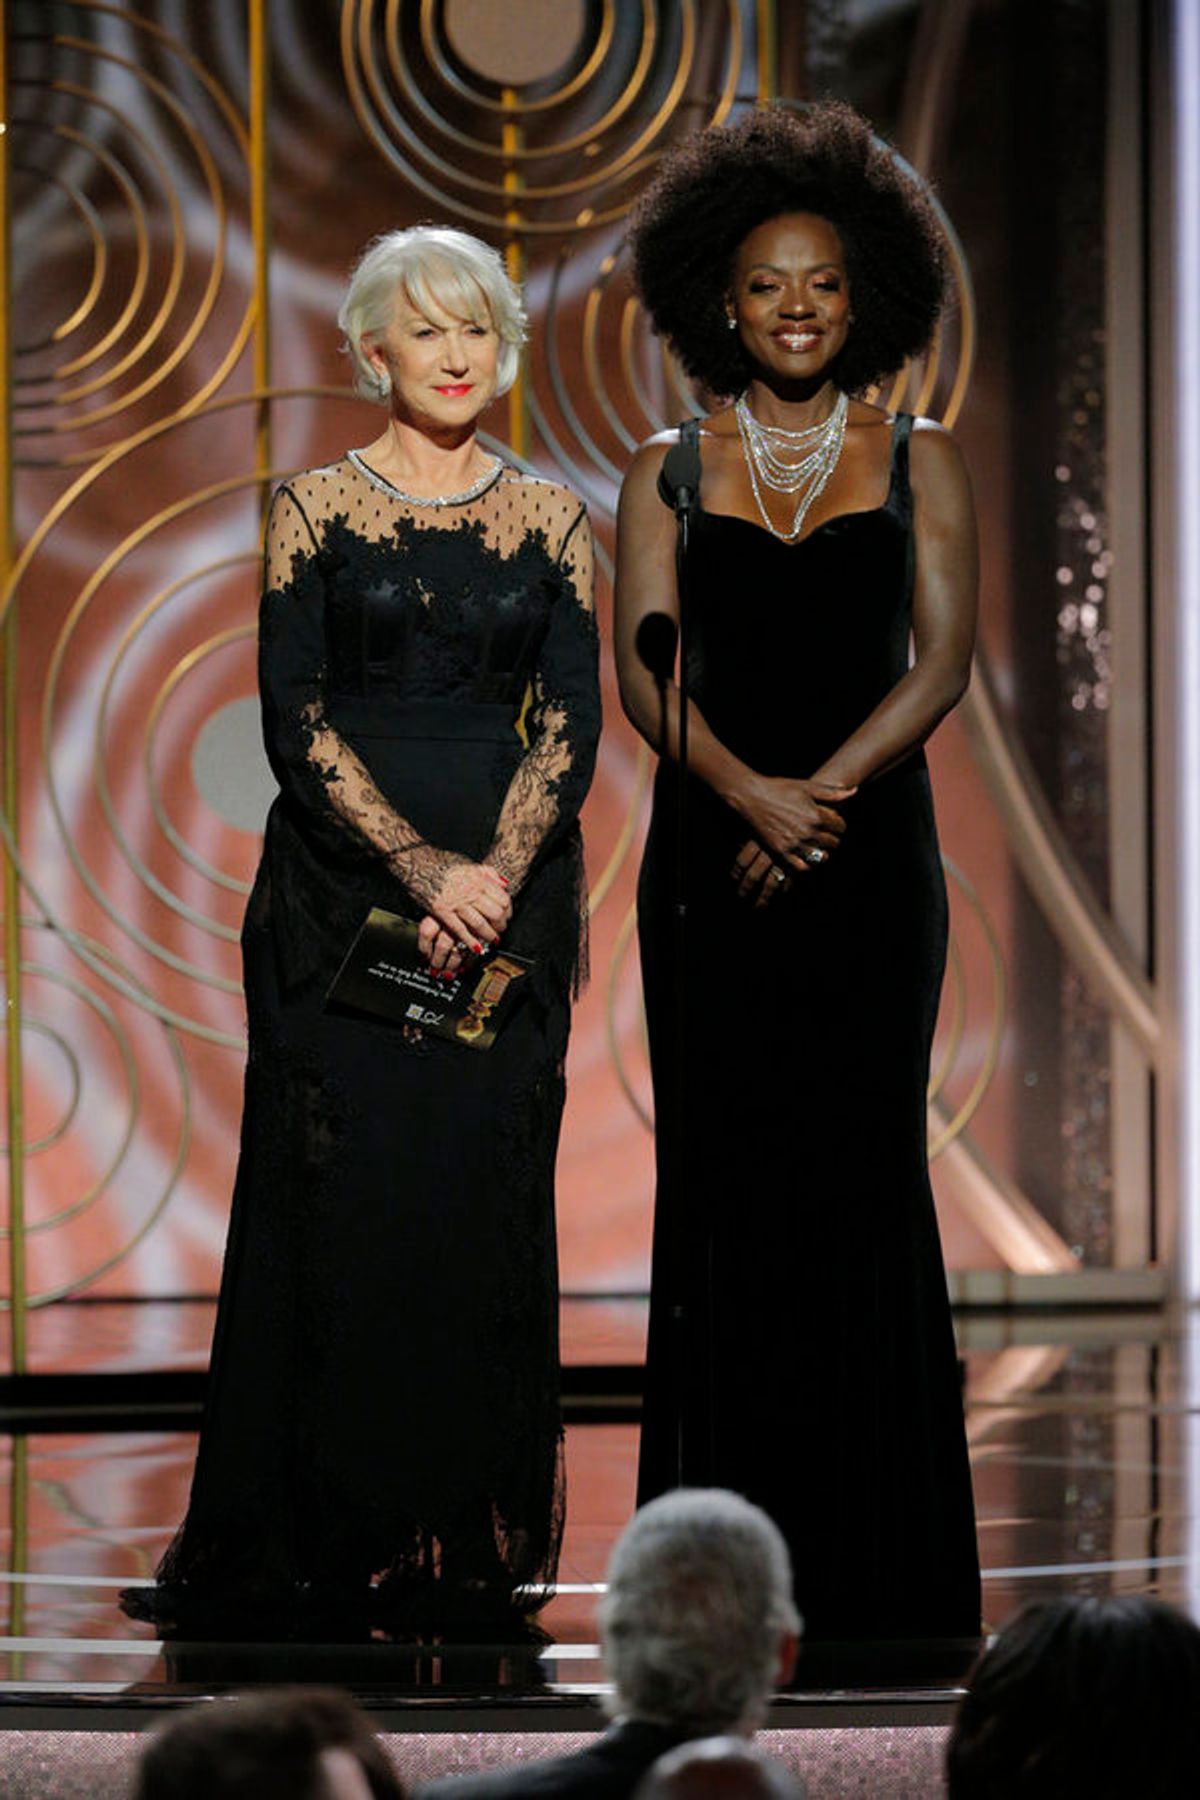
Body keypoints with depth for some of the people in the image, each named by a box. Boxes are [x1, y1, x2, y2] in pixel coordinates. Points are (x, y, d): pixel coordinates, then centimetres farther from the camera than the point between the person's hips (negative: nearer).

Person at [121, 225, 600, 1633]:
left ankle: (469, 1543, 8)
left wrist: (497, 874, -14)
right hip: (341, 879, -2)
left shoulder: (551, 519, 8)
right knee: (338, 1191, -3)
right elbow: (296, 720, -5)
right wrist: (418, 868, -15)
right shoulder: (313, 509, 3)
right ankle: (318, 1545, 3)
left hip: (509, 890, 2)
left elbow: (572, 722, 1)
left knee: (488, 1194, 0)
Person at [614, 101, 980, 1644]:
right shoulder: (670, 472, 10)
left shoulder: (918, 461, 9)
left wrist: (823, 792, -14)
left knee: (863, 1176, -4)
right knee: (721, 1178, -1)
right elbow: (643, 669, 0)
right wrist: (748, 791, -17)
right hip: (710, 852, 1)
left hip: (872, 849, -1)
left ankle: (872, 1561, 0)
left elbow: (941, 659, -1)